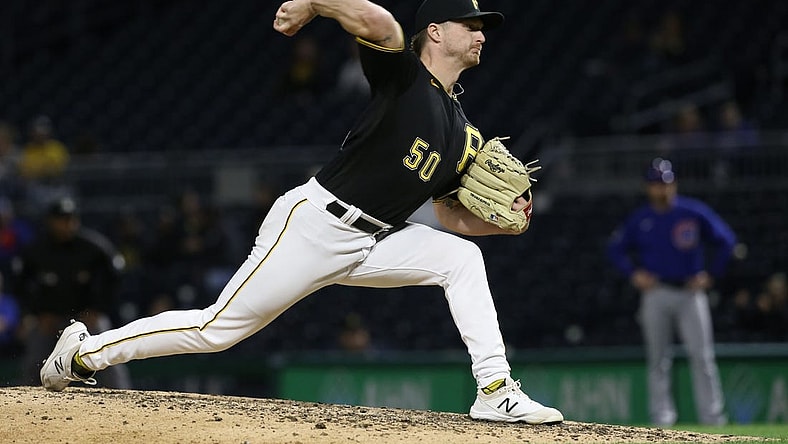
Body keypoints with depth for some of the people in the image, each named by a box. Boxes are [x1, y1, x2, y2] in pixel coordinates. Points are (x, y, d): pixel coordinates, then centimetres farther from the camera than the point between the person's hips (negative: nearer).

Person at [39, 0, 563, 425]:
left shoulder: (465, 134, 12)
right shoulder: (403, 75, -10)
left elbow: (454, 215, 15)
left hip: (372, 243, 7)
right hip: (313, 224, -7)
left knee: (462, 258, -9)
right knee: (217, 329, -5)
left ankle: (495, 390, -10)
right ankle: (86, 350, 11)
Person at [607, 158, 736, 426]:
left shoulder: (695, 212, -1)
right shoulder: (640, 219, 5)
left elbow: (726, 241, 4)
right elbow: (616, 249, 15)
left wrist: (710, 275, -2)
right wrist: (634, 273, 1)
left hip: (690, 292, -2)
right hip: (656, 292, 2)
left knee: (702, 355, -6)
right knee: (657, 358, 2)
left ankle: (711, 414, -5)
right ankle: (661, 415, 6)